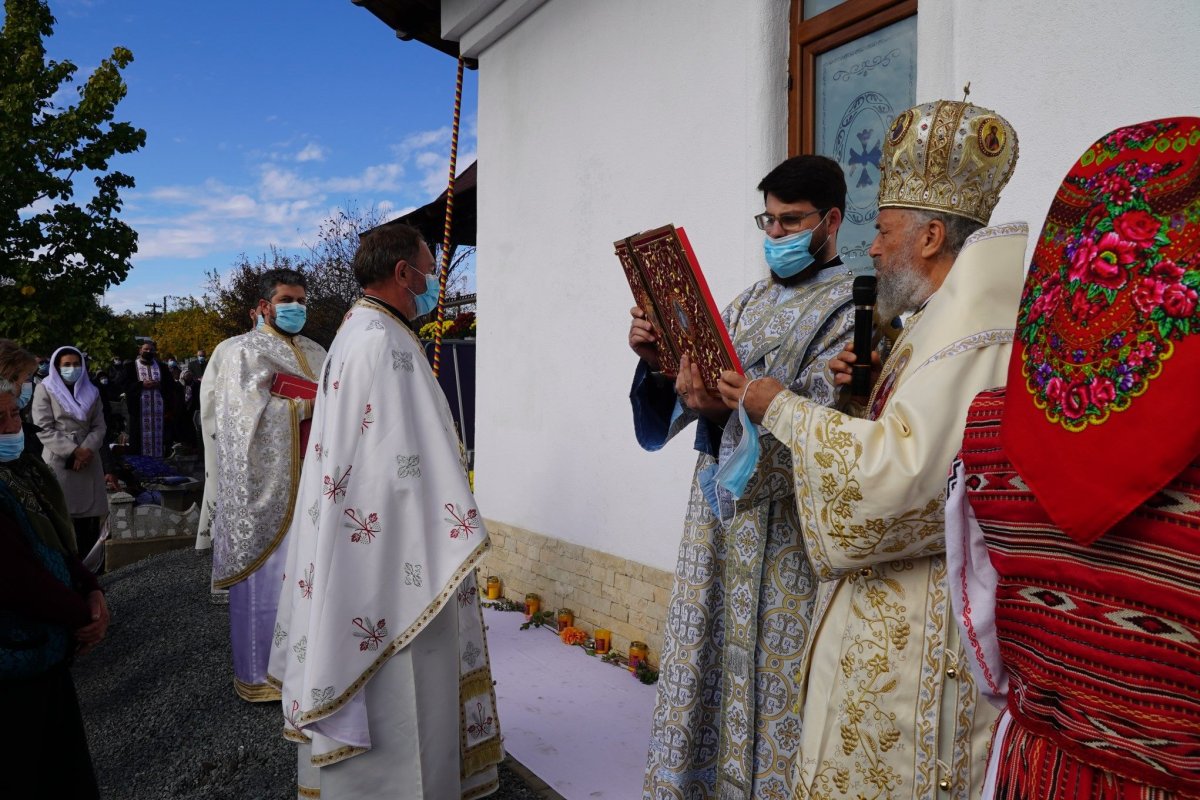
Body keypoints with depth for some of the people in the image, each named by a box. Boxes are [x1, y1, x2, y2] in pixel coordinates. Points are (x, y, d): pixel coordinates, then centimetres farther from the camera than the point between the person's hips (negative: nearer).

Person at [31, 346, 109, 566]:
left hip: (88, 462, 3)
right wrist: (73, 451, -13)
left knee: (90, 517, 0)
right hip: (58, 462, -3)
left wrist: (86, 450, -10)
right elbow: (44, 430, -5)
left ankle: (89, 567, 6)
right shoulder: (45, 389, 4)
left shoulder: (90, 392, 15)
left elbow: (99, 426, 8)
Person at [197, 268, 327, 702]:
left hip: (307, 482, 6)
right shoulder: (241, 351, -1)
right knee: (264, 576, 0)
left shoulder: (315, 353, 17)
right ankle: (256, 674, 14)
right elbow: (254, 413, -12)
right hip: (263, 483, -5)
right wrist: (310, 405, -10)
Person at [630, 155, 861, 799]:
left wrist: (727, 408, -35)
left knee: (770, 672, 3)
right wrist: (658, 360, -9)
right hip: (719, 512, 6)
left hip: (786, 530, -6)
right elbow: (678, 404, 11)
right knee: (711, 661, 14)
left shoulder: (852, 308, -6)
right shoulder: (750, 302, 14)